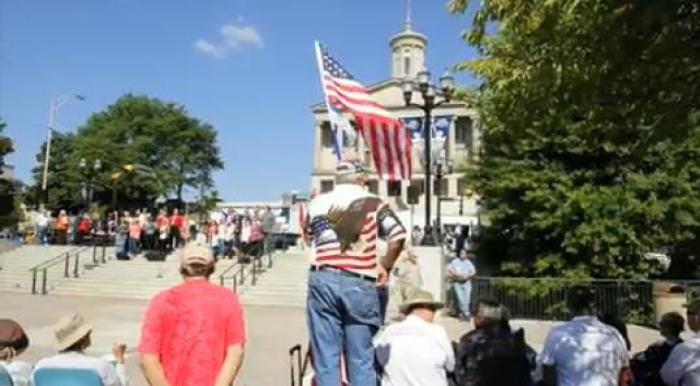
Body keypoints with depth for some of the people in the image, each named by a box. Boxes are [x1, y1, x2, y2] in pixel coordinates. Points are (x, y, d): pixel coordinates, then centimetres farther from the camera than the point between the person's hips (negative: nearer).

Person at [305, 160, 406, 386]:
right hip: (359, 284, -1)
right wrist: (386, 267, 6)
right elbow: (398, 235, -6)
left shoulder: (318, 203, 13)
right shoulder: (372, 203, 6)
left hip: (323, 280, 2)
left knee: (325, 359, 7)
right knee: (361, 360, 9)